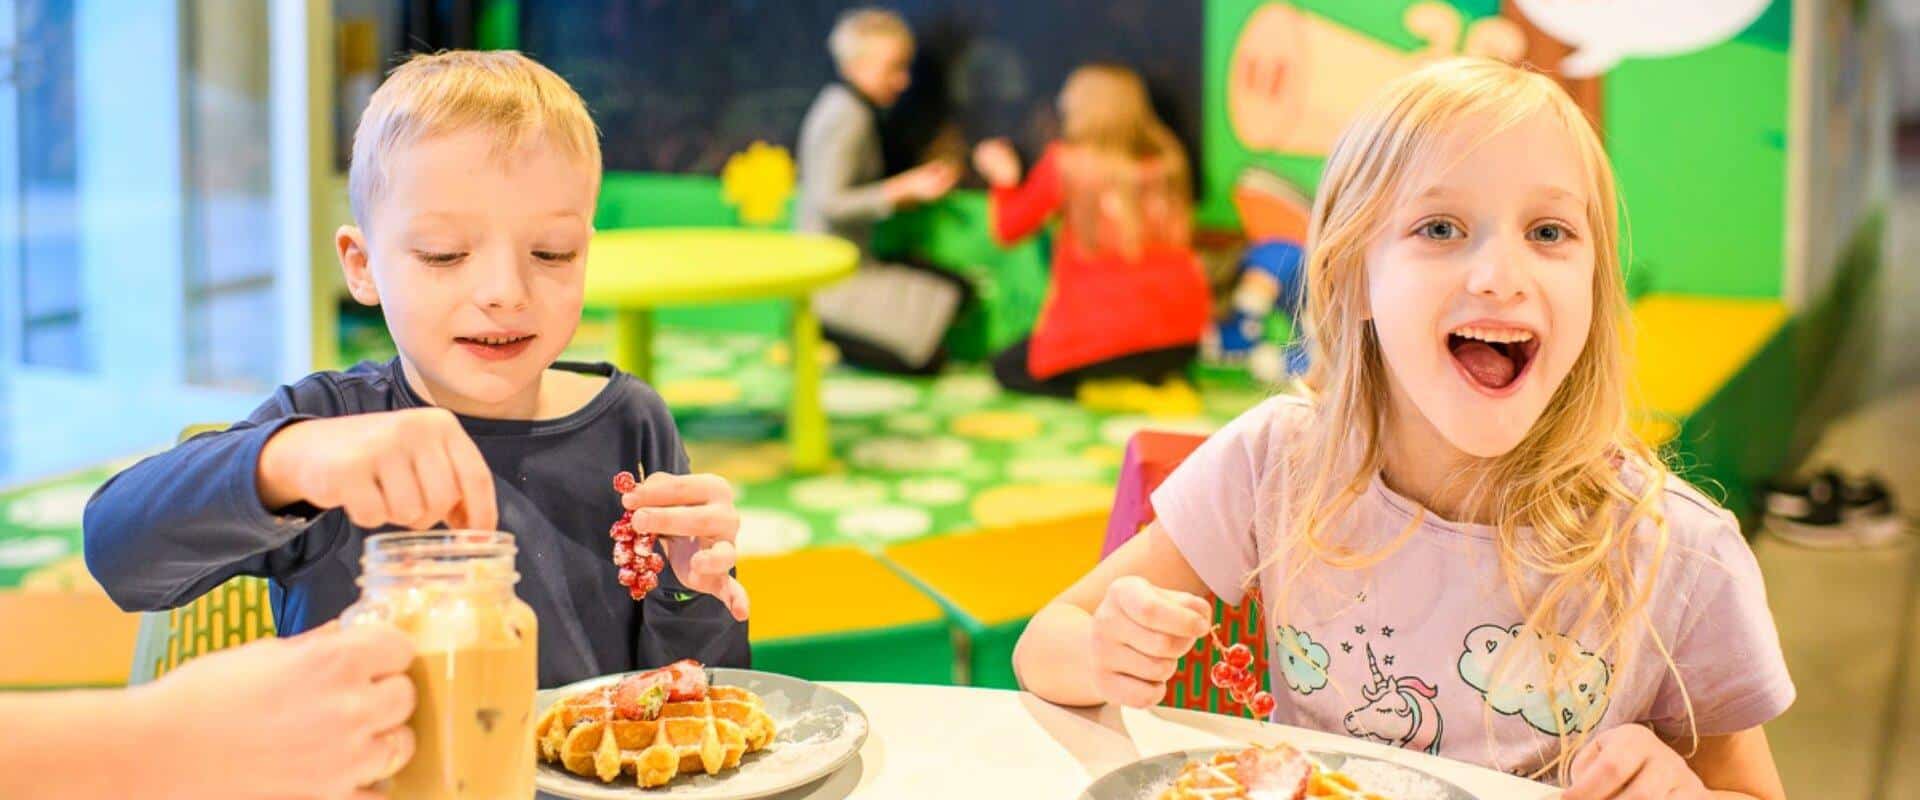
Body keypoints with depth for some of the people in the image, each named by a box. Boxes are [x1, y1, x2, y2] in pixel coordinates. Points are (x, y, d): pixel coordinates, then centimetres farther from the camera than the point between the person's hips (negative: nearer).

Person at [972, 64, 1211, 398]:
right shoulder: (1165, 162, 3)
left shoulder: (1065, 161, -5)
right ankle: (1155, 381, 6)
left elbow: (1009, 229, 4)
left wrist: (1003, 180, 25)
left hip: (1106, 334, -5)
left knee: (1008, 367, 17)